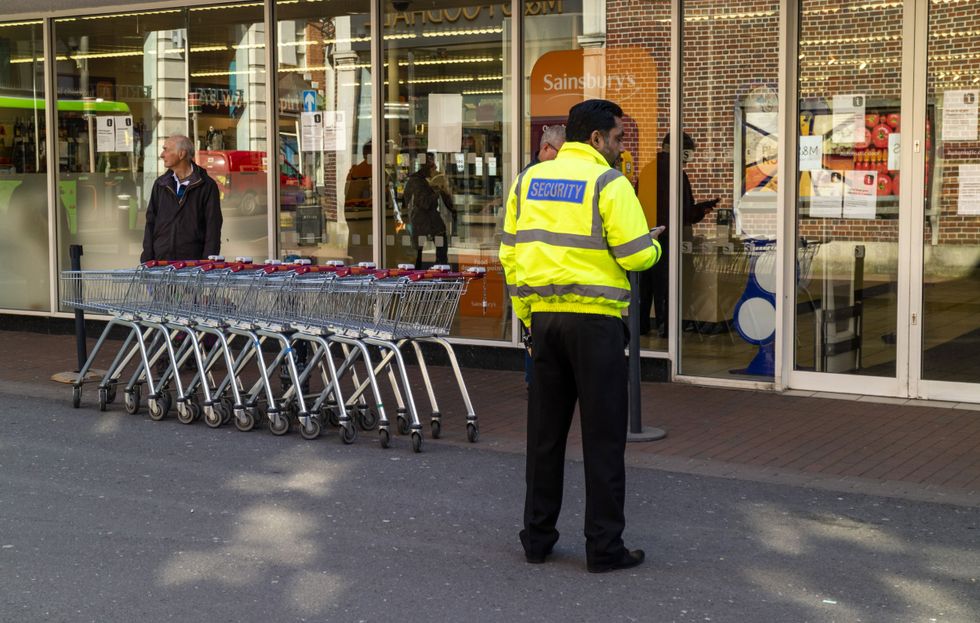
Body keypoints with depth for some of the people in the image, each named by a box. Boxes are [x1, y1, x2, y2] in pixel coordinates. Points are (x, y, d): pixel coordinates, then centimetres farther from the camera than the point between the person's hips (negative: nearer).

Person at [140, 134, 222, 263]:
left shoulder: (207, 186, -1)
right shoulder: (160, 184, 12)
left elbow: (213, 228, -3)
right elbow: (151, 223, 13)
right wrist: (147, 259, 4)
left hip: (192, 261, -4)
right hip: (161, 261, 4)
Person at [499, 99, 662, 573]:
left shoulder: (528, 181, 11)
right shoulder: (608, 183, -8)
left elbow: (510, 253, 12)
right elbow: (636, 255, -13)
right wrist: (654, 246, 10)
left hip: (544, 315, 6)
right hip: (595, 319, -6)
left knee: (545, 431, 14)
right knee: (603, 435, 2)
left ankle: (537, 537, 20)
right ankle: (604, 547, 6)